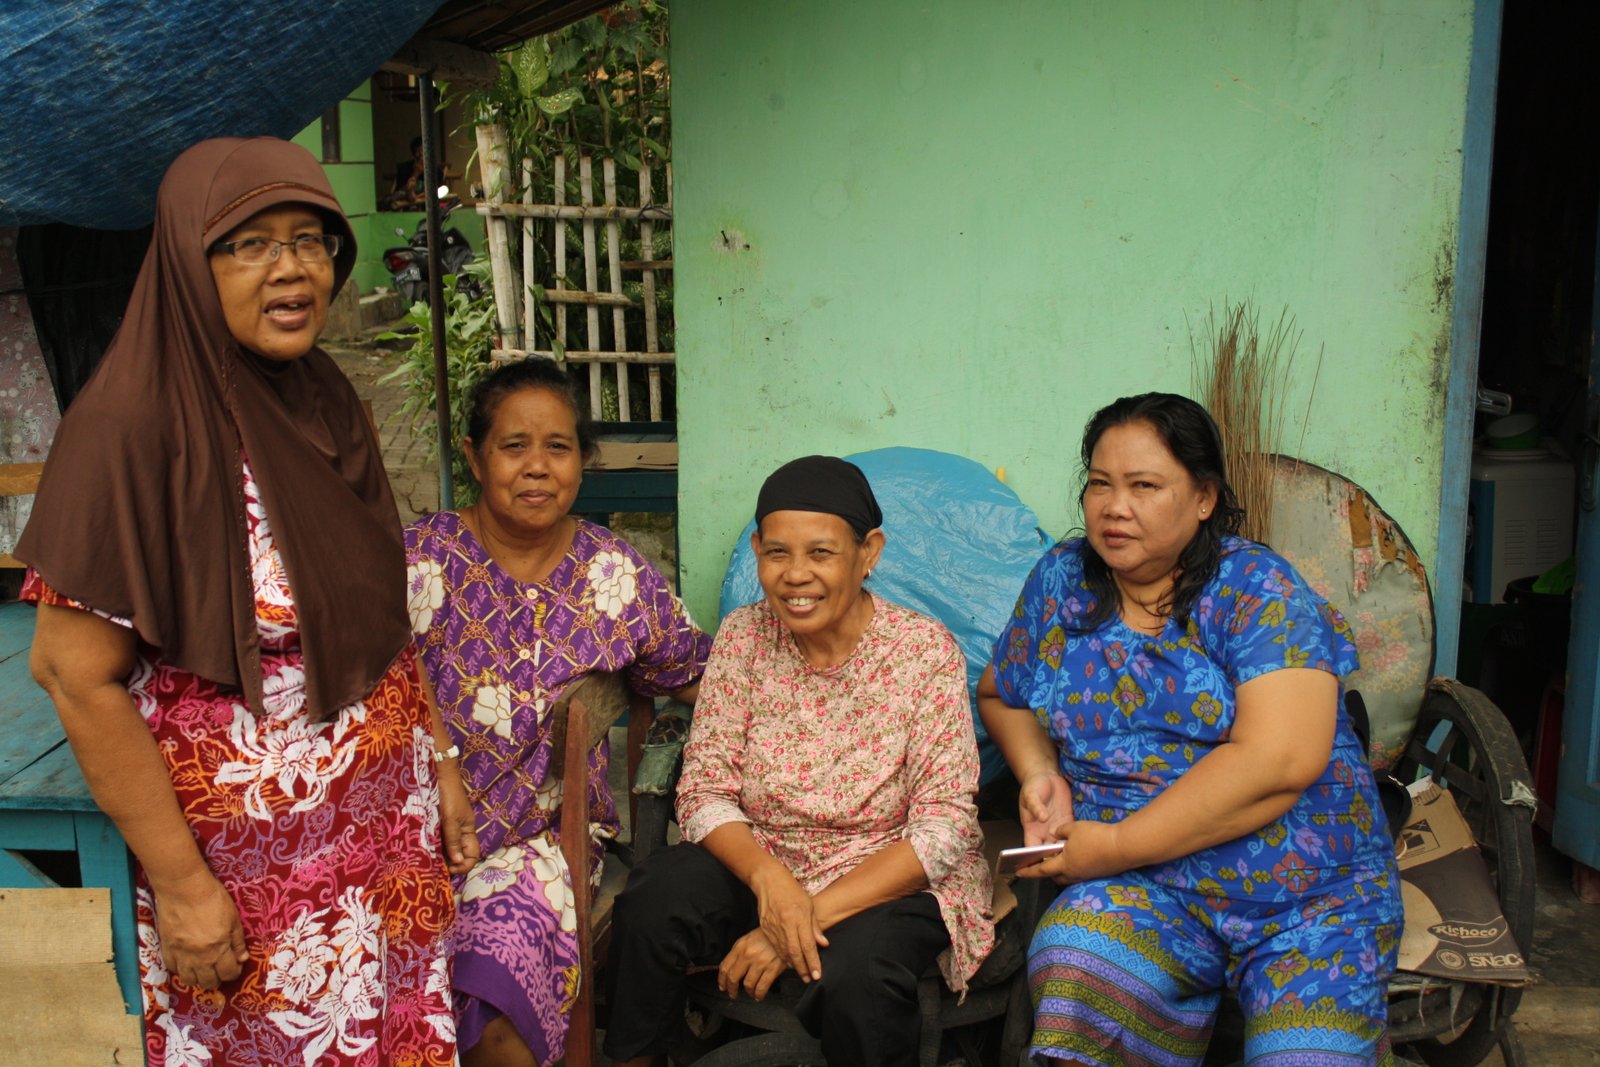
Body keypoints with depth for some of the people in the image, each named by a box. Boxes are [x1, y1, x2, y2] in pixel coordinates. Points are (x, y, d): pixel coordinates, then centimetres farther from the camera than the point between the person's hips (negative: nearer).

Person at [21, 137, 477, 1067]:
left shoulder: (329, 404, 3)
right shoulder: (135, 425, -18)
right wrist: (180, 883, -16)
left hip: (391, 822, 6)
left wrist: (439, 759, 9)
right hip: (250, 852, -6)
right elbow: (78, 675, -18)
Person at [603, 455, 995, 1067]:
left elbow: (945, 827, -16)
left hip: (890, 878, -3)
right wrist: (768, 878, -26)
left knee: (854, 974, -33)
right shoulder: (743, 637, -4)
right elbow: (705, 789, -6)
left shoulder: (925, 650, -13)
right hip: (755, 859, 3)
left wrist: (812, 915, -24)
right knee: (652, 904, -24)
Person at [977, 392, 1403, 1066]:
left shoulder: (1255, 588, -7)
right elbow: (1001, 696, 21)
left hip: (1309, 890, -1)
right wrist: (1037, 772, -1)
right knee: (1073, 974, -31)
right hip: (1145, 887, 1)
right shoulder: (1061, 580, 6)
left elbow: (1280, 761, -19)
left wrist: (1113, 846, -17)